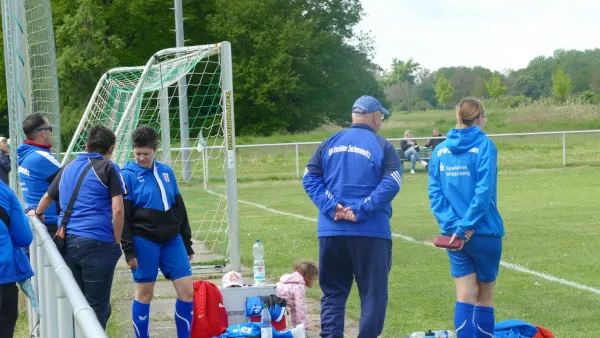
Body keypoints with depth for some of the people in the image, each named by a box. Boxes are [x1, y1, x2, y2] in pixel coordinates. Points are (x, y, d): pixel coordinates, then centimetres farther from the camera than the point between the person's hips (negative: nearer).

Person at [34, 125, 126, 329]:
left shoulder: (67, 168, 18)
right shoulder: (108, 168, 0)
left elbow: (48, 197, 33)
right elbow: (117, 210, -11)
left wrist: (37, 213, 54)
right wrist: (117, 242, -1)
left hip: (66, 242, 6)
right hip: (97, 243, -6)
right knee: (97, 308, -2)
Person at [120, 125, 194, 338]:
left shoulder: (166, 172, 9)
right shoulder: (128, 175, -5)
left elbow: (180, 209, 16)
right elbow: (123, 216, -6)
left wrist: (187, 244, 16)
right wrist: (129, 250, -11)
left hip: (172, 240, 5)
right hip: (144, 241, -5)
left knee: (187, 290, -1)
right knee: (144, 293, 3)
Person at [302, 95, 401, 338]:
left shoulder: (330, 143, 11)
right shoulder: (382, 147, -1)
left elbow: (310, 178, 4)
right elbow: (390, 184, -13)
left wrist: (331, 207, -5)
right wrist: (361, 210, -14)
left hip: (331, 230, 4)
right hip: (370, 232, -4)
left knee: (332, 291, 12)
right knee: (373, 292, 4)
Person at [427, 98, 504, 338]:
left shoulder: (440, 150, 6)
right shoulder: (484, 146, -8)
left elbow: (435, 192, -1)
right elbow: (484, 191, -16)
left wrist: (452, 224, -7)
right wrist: (466, 226, -14)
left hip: (453, 234, 3)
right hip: (484, 232, -3)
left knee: (465, 296, 4)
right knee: (485, 296, 10)